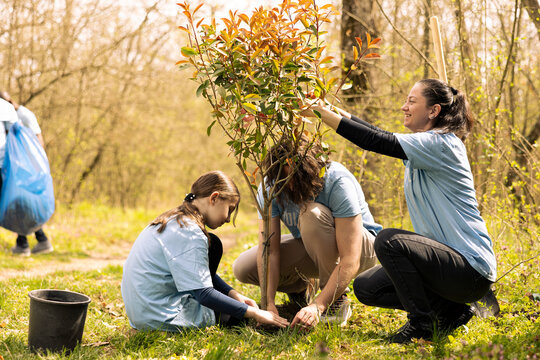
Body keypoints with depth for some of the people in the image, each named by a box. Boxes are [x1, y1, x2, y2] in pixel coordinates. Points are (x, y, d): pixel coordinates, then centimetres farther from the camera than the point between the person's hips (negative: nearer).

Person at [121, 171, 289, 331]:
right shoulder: (189, 232, -22)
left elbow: (204, 271, 18)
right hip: (162, 319, -10)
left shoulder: (175, 220, 10)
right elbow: (204, 294, -24)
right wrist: (253, 313, -18)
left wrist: (233, 294, 5)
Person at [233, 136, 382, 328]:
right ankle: (299, 288, 14)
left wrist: (317, 306, -43)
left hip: (360, 246, -5)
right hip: (312, 249, 5)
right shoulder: (270, 186, -19)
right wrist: (269, 303, -33)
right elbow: (268, 250, -21)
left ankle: (337, 300, -19)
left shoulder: (339, 182, -32)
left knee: (312, 213, -36)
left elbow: (350, 261, -36)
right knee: (243, 268, -15)